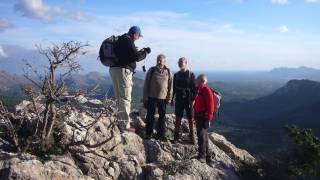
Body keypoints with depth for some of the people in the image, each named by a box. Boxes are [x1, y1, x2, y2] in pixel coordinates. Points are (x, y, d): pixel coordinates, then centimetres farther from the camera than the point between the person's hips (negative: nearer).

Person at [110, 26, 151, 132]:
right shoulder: (128, 41, -10)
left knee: (119, 97, 14)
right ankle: (125, 125, -3)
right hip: (123, 70, -10)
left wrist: (139, 52, 20)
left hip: (114, 69, 10)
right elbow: (137, 57, -16)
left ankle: (122, 121, 21)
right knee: (125, 98, -5)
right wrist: (146, 52, 1)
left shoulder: (120, 40, 19)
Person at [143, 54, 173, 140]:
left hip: (163, 98, 1)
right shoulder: (151, 70, 2)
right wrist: (145, 97, -2)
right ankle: (148, 133, 16)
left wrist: (169, 98, 2)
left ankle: (160, 134, 18)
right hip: (151, 97, -1)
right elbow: (146, 84, 2)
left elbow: (170, 86, 7)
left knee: (162, 116, 7)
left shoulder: (168, 72, 5)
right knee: (150, 116, 5)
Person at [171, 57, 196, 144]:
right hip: (179, 99, 3)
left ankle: (191, 136, 17)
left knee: (191, 119, 4)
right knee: (178, 118, 5)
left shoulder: (191, 74, -3)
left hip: (189, 99, -2)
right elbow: (173, 88, 11)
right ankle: (176, 136, 14)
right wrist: (172, 99, 7)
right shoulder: (176, 75, 6)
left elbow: (194, 88, -4)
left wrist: (193, 99, -9)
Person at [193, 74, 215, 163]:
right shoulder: (198, 90, 14)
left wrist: (208, 119, -20)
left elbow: (210, 106, -18)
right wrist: (195, 117, 22)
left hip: (203, 117, -9)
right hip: (198, 116, 9)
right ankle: (206, 155, 25)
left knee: (201, 135, -12)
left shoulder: (206, 91, -13)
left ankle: (202, 156, -6)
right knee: (203, 136, 15)